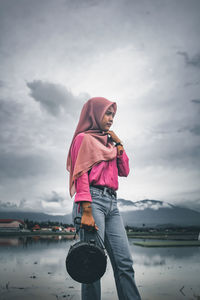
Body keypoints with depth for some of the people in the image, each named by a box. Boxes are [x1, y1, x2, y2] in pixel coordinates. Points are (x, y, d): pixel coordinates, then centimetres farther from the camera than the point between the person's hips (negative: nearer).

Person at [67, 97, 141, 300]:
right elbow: (81, 175, -9)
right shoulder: (84, 138, 3)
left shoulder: (107, 143, 26)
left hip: (111, 202, 8)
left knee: (124, 262, 3)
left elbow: (124, 171, 22)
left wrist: (117, 142, 18)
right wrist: (86, 212, -18)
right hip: (93, 199, -8)